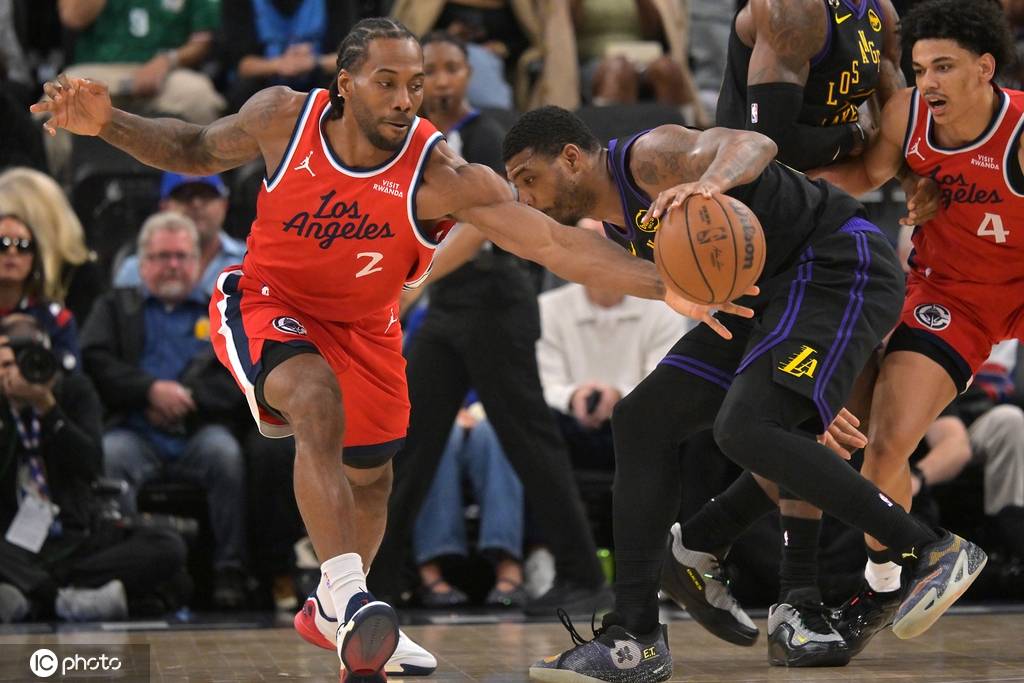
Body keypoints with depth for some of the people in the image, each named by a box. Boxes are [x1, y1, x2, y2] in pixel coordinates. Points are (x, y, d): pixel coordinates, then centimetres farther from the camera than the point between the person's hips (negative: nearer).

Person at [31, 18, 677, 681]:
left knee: (371, 478, 18)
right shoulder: (283, 117, -23)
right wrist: (108, 123, -17)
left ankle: (332, 614, 47)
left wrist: (663, 287, -44)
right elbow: (196, 149, -3)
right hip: (267, 304, -3)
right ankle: (349, 598, -33)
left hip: (364, 327, 3)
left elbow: (555, 242, -34)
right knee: (319, 404, -34)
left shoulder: (442, 175, -29)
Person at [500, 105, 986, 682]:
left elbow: (754, 144, -30)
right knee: (643, 419, 4)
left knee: (744, 428, -27)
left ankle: (936, 552, -17)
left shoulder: (649, 157, -15)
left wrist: (710, 182, -51)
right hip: (768, 292, 11)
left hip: (840, 265, -10)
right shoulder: (619, 231, 14)